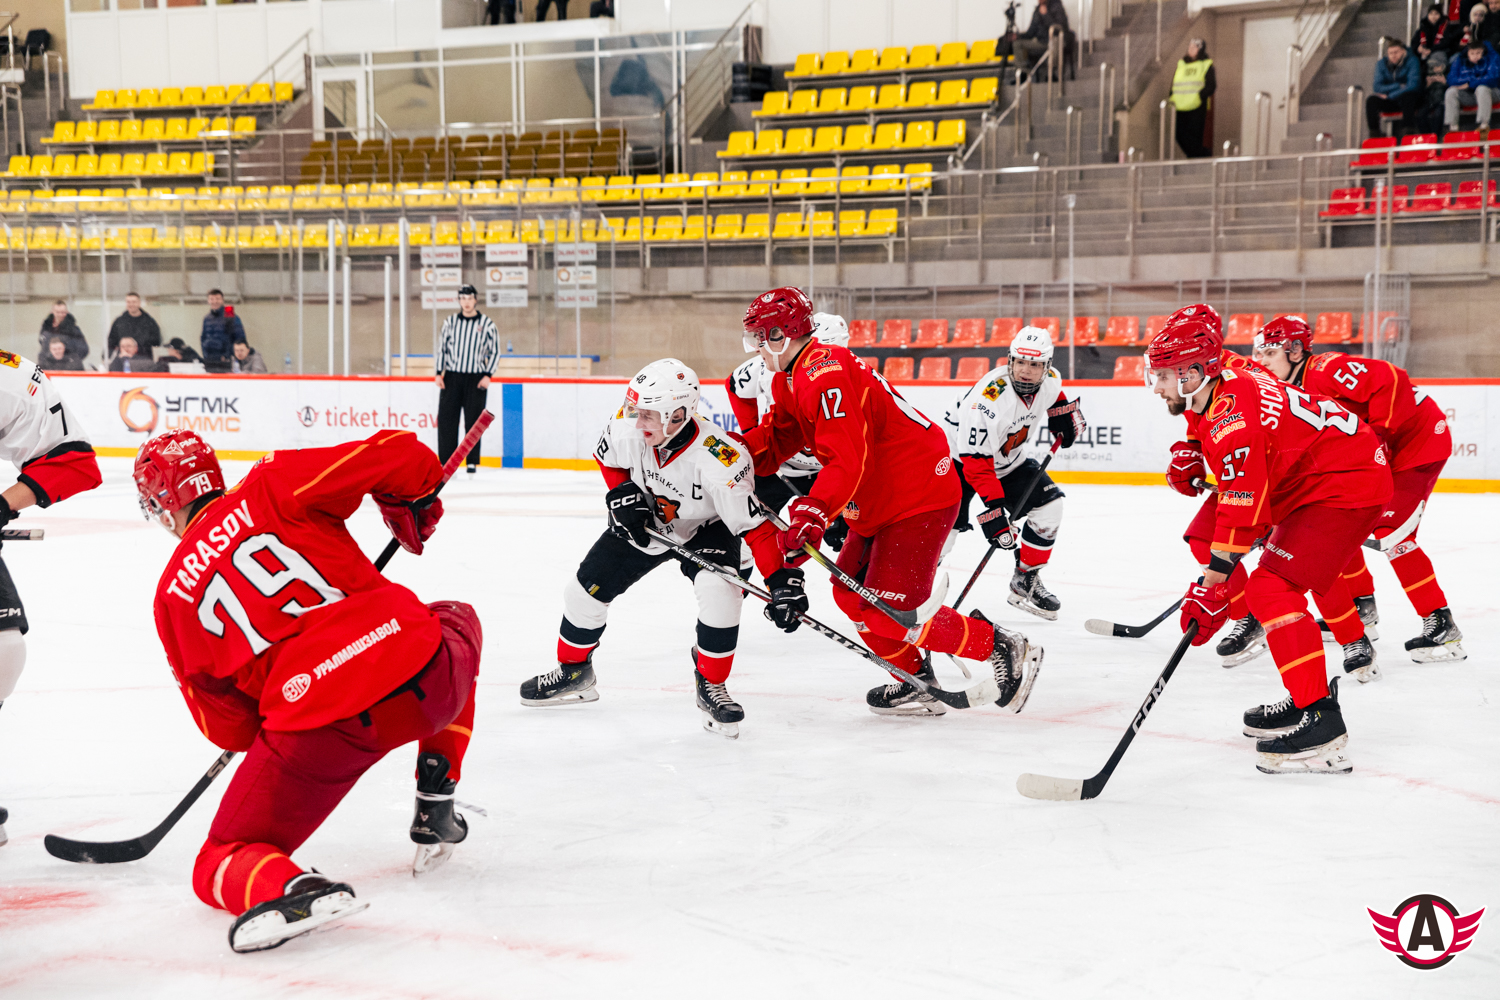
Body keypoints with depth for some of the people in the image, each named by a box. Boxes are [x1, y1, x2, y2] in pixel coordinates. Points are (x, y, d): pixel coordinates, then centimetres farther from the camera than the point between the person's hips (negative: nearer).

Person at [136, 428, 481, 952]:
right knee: (456, 619, 38)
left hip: (314, 729, -1)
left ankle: (288, 888, -21)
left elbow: (229, 728, 17)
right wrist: (412, 507, 25)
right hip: (422, 679, 1)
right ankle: (435, 816, 31)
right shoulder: (272, 485, 11)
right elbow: (397, 456, 3)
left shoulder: (173, 594, 15)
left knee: (221, 865, 18)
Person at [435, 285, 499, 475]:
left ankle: (472, 461, 8)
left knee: (473, 420, 0)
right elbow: (441, 347, 11)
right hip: (451, 377, 2)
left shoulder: (487, 324, 1)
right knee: (446, 419, -3)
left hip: (476, 379, -2)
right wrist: (439, 373, 2)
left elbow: (495, 351, 4)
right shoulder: (450, 322, 6)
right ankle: (446, 460, 3)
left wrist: (487, 375, -6)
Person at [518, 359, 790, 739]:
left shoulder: (720, 460, -40)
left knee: (720, 591, -30)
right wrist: (623, 494, -15)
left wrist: (781, 579, -39)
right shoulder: (627, 428, -27)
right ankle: (573, 671, 30)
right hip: (644, 521, 4)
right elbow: (609, 459, -1)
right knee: (587, 587, 4)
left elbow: (755, 525, -34)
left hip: (705, 527, -4)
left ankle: (710, 686, -8)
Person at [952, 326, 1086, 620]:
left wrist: (1064, 412, 5)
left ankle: (1025, 583, 11)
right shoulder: (989, 401, -36)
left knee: (1049, 505, -2)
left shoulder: (1049, 380, -13)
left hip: (1010, 462, 7)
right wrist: (994, 509, -38)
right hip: (962, 461, -7)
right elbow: (977, 463, -35)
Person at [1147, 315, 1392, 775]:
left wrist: (1211, 588, -20)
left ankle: (1321, 726, -21)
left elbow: (1242, 509, -24)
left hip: (1347, 486, -11)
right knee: (1278, 585, 19)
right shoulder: (1230, 388, 9)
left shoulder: (1232, 416, -23)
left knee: (1270, 587, -18)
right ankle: (1306, 700, 27)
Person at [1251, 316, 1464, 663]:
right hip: (1375, 454, 10)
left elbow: (1389, 380, -33)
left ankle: (1442, 626, -13)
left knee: (1392, 533, -17)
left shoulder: (1328, 370, -24)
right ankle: (1362, 608, 25)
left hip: (1419, 439, -10)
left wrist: (1377, 435, -28)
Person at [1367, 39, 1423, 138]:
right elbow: (1377, 87, -6)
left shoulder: (1411, 62, -7)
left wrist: (1389, 96, -20)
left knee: (1408, 96, -37)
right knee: (1371, 100, -23)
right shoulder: (1382, 64, 3)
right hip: (1390, 102, 3)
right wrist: (1399, 86, -18)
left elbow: (1413, 85, -18)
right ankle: (1374, 134, -25)